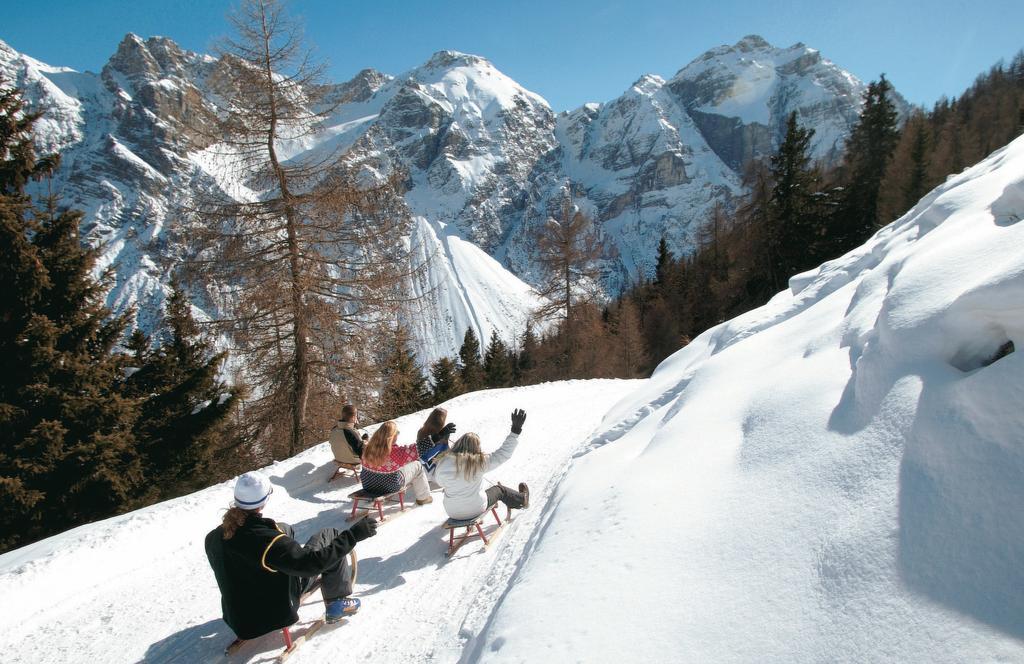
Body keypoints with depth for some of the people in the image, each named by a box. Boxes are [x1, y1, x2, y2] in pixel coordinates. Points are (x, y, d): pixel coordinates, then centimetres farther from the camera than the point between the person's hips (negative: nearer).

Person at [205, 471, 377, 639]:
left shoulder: (213, 538, -14)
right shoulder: (269, 541, -34)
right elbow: (313, 563, -33)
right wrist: (352, 535, -28)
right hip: (276, 611, -6)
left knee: (283, 530, 19)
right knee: (330, 536, 0)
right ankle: (336, 603, 12)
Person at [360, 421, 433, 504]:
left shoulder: (368, 448, -13)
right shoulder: (395, 451, -30)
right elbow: (413, 452, -17)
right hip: (390, 488, -6)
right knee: (417, 465, 10)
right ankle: (423, 497, 24)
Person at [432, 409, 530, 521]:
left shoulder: (443, 462, -16)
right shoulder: (479, 461, -22)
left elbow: (439, 481, 1)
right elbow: (504, 453, -15)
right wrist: (515, 431, -10)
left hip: (452, 512, 3)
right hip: (475, 510, -3)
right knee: (499, 490, 25)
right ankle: (521, 499, 51)